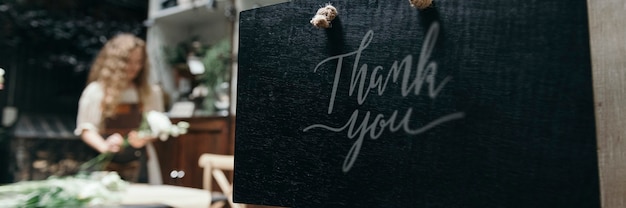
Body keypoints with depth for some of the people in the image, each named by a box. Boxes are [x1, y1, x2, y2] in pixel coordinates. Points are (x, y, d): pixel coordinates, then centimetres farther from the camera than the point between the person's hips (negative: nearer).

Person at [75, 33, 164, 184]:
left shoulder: (150, 92, 3)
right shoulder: (95, 91, -2)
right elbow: (85, 128, 0)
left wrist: (145, 138, -16)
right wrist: (104, 147, -18)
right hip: (107, 164, -1)